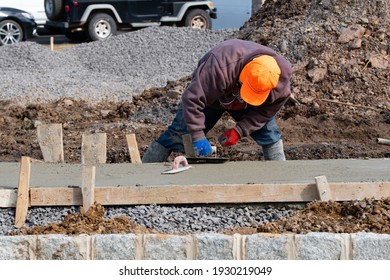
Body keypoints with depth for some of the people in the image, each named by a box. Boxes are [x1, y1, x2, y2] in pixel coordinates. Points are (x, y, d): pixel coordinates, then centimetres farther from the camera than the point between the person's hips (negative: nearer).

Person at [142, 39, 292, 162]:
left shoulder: (281, 79, -32)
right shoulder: (220, 67, -47)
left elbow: (266, 111, -16)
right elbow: (192, 98, -41)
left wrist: (239, 131, -26)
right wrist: (198, 135, -40)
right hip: (208, 95, -3)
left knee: (270, 137, -6)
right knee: (178, 133, -9)